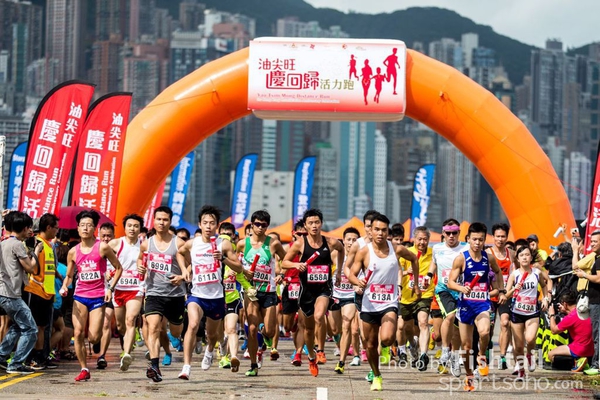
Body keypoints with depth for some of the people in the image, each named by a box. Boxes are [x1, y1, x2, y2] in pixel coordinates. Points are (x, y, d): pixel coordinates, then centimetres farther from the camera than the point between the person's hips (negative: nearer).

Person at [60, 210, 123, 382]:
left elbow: (118, 268, 3)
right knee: (78, 333, -9)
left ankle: (98, 328, 30)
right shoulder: (73, 252, 4)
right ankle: (84, 369, 3)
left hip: (98, 297, -3)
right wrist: (64, 287, -7)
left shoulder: (102, 247, -5)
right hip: (80, 296, 3)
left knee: (93, 338, -8)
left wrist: (110, 288, -7)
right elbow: (69, 276, 14)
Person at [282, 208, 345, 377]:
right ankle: (311, 357, 35)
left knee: (319, 316, -29)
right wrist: (296, 265, -21)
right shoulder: (300, 244, -7)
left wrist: (339, 270, 18)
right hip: (306, 289, 1)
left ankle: (320, 350, -12)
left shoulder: (331, 242, -3)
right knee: (308, 326, 13)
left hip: (324, 288, -1)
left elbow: (341, 249, 21)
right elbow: (284, 262, -1)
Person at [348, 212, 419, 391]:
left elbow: (414, 259, 15)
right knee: (371, 344, 12)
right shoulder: (364, 252, -7)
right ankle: (376, 376, 33)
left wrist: (416, 285, 17)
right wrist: (358, 281, -29)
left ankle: (388, 346, 12)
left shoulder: (397, 250, -4)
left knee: (386, 339, -24)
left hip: (389, 304, -1)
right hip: (369, 305, 1)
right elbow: (351, 274, -5)